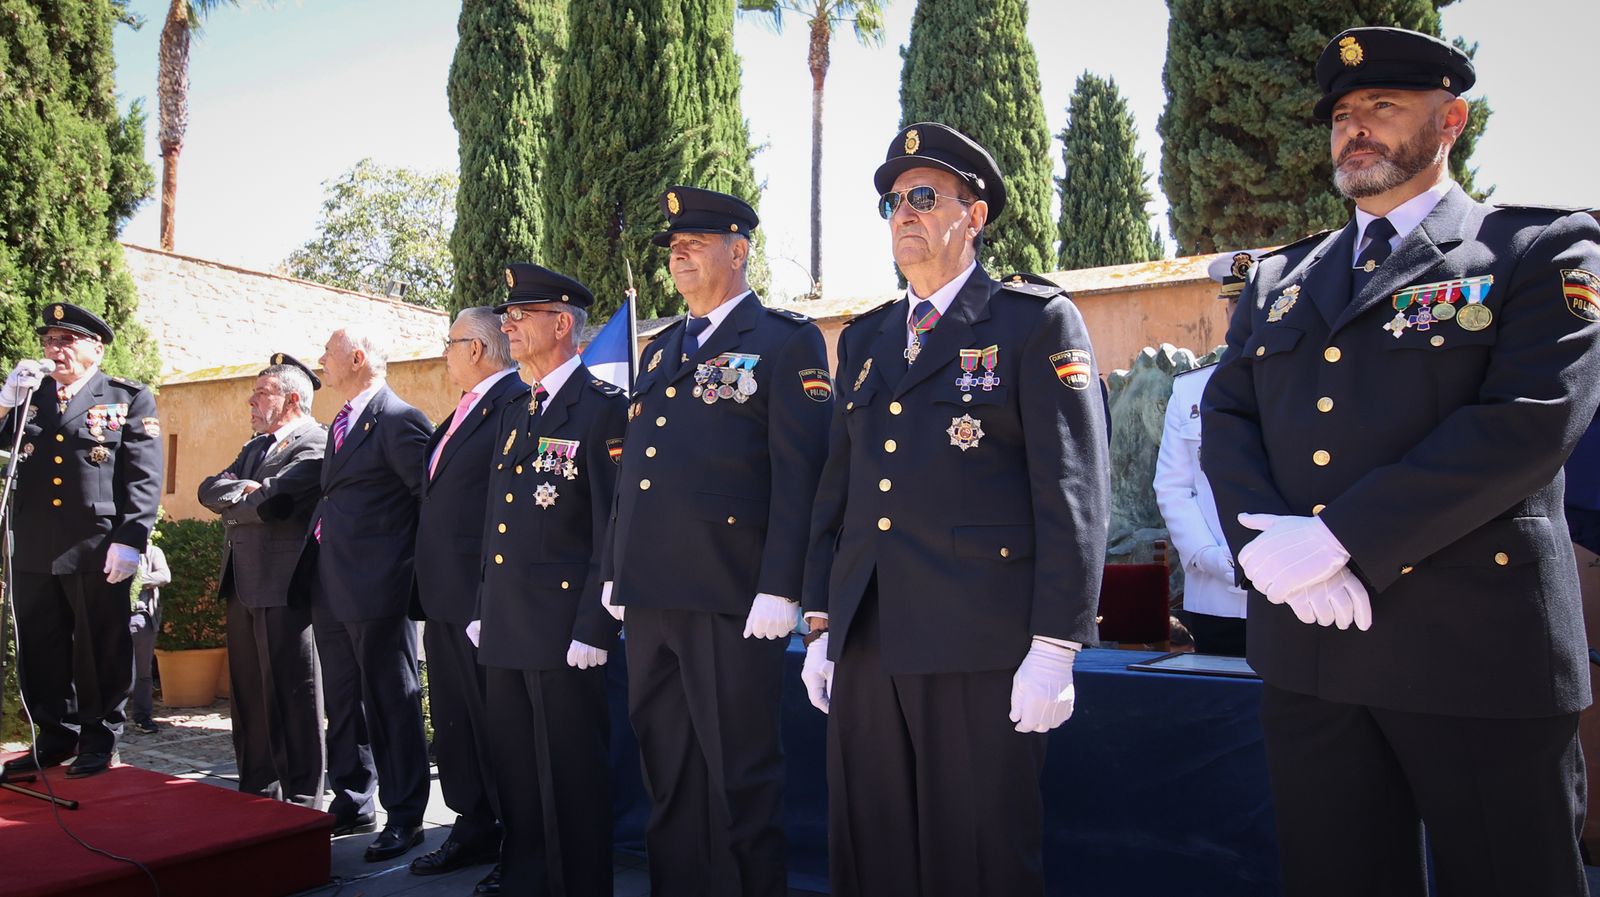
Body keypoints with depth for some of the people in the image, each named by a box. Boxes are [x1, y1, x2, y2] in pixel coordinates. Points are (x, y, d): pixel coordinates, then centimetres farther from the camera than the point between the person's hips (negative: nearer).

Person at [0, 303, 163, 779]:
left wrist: (129, 541, -13)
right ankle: (56, 737, 23)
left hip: (97, 551, -4)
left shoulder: (130, 399, 3)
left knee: (100, 651, 4)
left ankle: (99, 741, 17)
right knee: (39, 652, 10)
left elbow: (144, 478, -4)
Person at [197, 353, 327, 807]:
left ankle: (302, 802, 5)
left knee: (293, 696, -3)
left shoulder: (315, 444, -10)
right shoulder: (255, 446, 20)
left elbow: (272, 501, -22)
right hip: (243, 584, 9)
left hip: (284, 586, -9)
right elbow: (209, 488, 11)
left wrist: (231, 504, -3)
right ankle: (257, 794, 27)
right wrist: (242, 489, -8)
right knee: (248, 693, 15)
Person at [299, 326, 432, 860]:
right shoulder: (342, 423, 17)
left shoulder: (398, 420, -13)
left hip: (377, 591, -9)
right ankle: (352, 803, 31)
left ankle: (405, 817, 11)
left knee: (392, 705, 0)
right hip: (332, 592, 10)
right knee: (343, 702, 18)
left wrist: (415, 568, -14)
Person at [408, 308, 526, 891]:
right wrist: (427, 580, 16)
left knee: (496, 723, -1)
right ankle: (474, 828, 28)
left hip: (486, 597, -10)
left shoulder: (517, 401, -12)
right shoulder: (463, 412, 19)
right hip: (445, 597, 10)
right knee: (454, 719, 15)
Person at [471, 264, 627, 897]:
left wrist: (594, 629, -17)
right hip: (507, 629, 8)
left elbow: (615, 529, -14)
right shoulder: (513, 415, 17)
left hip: (565, 629, -8)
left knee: (571, 774, 1)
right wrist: (483, 609, 17)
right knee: (515, 768, 16)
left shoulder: (603, 407, -9)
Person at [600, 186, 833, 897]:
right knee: (666, 776, 16)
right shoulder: (660, 350, 20)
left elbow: (799, 473, -11)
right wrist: (614, 570, 17)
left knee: (738, 777, 3)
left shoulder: (787, 341, -3)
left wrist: (779, 591, -18)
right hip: (650, 597, 7)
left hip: (730, 599, -7)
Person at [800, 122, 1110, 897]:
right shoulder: (864, 339, 17)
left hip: (980, 642, -5)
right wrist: (821, 626, 14)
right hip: (868, 641, 6)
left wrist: (1054, 646, -13)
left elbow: (1073, 491, -8)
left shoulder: (1037, 320, -1)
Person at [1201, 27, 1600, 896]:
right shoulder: (1277, 279, 16)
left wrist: (1335, 538, -19)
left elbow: (1529, 421, -14)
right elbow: (1225, 419, 6)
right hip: (1304, 651, 4)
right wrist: (1274, 547, -13)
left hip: (1477, 650, -4)